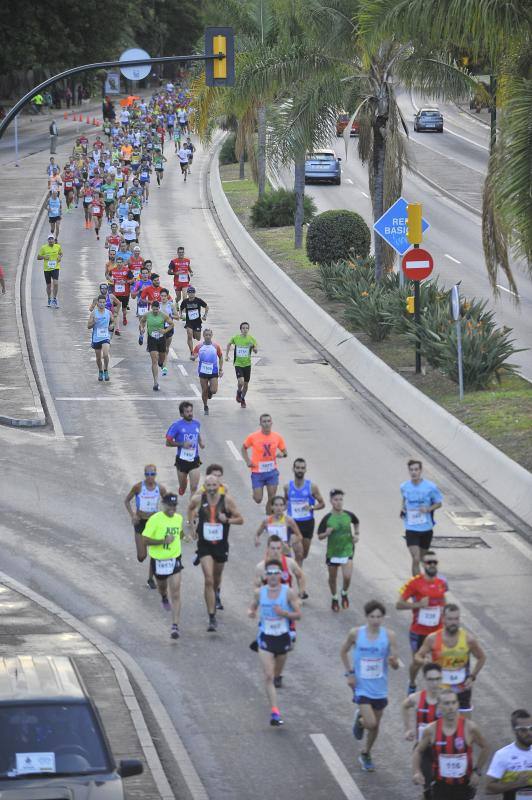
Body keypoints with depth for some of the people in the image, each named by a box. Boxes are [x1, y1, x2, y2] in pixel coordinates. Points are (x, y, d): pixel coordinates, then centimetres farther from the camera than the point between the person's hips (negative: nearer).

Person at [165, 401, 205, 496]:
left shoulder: (196, 424, 4)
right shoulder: (177, 425, -9)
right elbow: (168, 442, -7)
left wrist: (201, 442, 5)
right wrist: (182, 444, -19)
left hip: (194, 460, 2)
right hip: (182, 460, -2)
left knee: (194, 488, -9)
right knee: (182, 488, 14)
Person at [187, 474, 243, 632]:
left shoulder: (227, 500, -9)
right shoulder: (198, 499, -7)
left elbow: (240, 519, -3)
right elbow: (190, 509, 16)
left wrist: (227, 520, -21)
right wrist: (192, 525, 8)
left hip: (221, 545, 1)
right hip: (204, 546, -1)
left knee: (217, 576, 22)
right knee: (208, 580, -14)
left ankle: (216, 596, 58)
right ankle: (212, 618, -15)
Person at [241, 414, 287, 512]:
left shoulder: (277, 437, -3)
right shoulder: (253, 437, -9)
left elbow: (285, 452, 6)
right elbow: (243, 448, 7)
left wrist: (282, 454, -18)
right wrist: (248, 461, -6)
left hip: (272, 471, 2)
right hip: (257, 471, -2)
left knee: (272, 499, 0)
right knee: (258, 499, -1)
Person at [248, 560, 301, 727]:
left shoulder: (288, 592, -9)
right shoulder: (260, 592, -3)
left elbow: (298, 614, -7)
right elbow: (253, 608, 12)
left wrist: (284, 613, -24)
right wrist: (251, 613, -12)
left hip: (282, 638, 0)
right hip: (265, 638, 0)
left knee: (277, 673, 18)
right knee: (268, 677, -11)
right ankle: (275, 713, -13)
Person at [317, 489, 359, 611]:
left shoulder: (349, 515, -4)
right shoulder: (327, 518, -10)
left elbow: (356, 523, 21)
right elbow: (319, 536, -3)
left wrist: (357, 534, 7)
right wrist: (327, 533, -23)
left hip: (347, 550, 0)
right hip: (332, 551, 0)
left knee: (347, 576, -13)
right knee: (333, 577, 12)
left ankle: (344, 593, 17)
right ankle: (334, 598, 36)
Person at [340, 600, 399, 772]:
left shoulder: (389, 636, -8)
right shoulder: (356, 633, -10)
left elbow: (396, 666, -5)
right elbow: (344, 651, 8)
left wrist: (393, 662, -29)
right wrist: (349, 672, -3)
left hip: (380, 688, 2)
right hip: (362, 686, -2)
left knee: (375, 725, 14)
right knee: (370, 723, -16)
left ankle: (366, 755, 38)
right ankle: (360, 719, 20)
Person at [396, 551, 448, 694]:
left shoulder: (442, 582, 1)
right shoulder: (415, 583, -14)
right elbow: (399, 604, -14)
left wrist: (443, 608, 3)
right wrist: (419, 604, -25)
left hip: (437, 631, 3)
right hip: (419, 631, -3)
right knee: (417, 661, 12)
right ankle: (412, 686, 38)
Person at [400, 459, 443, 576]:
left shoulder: (430, 487, -10)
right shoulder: (404, 487, -3)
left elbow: (438, 504, 1)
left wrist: (428, 509, -18)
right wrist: (402, 507, -2)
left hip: (426, 528, 1)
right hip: (411, 528, -1)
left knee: (423, 558, 19)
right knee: (416, 559, -15)